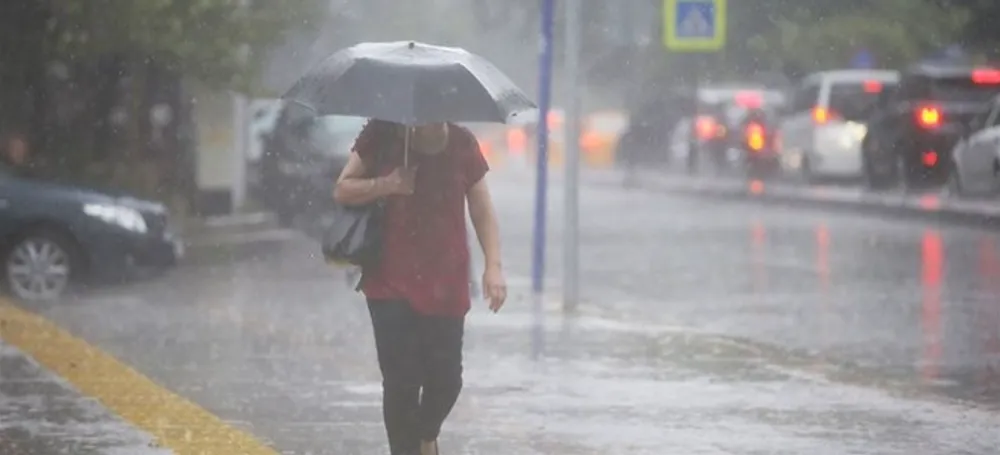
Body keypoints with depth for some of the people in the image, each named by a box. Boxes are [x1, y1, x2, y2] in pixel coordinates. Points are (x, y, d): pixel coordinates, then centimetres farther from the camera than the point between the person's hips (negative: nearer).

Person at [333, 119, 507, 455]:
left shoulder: (462, 145, 1)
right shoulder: (381, 137, -3)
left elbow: (482, 209, 4)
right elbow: (342, 191, 0)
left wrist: (493, 266, -6)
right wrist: (387, 184, -18)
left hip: (446, 285, 2)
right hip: (392, 284, -1)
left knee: (446, 379, 2)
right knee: (401, 380, -7)